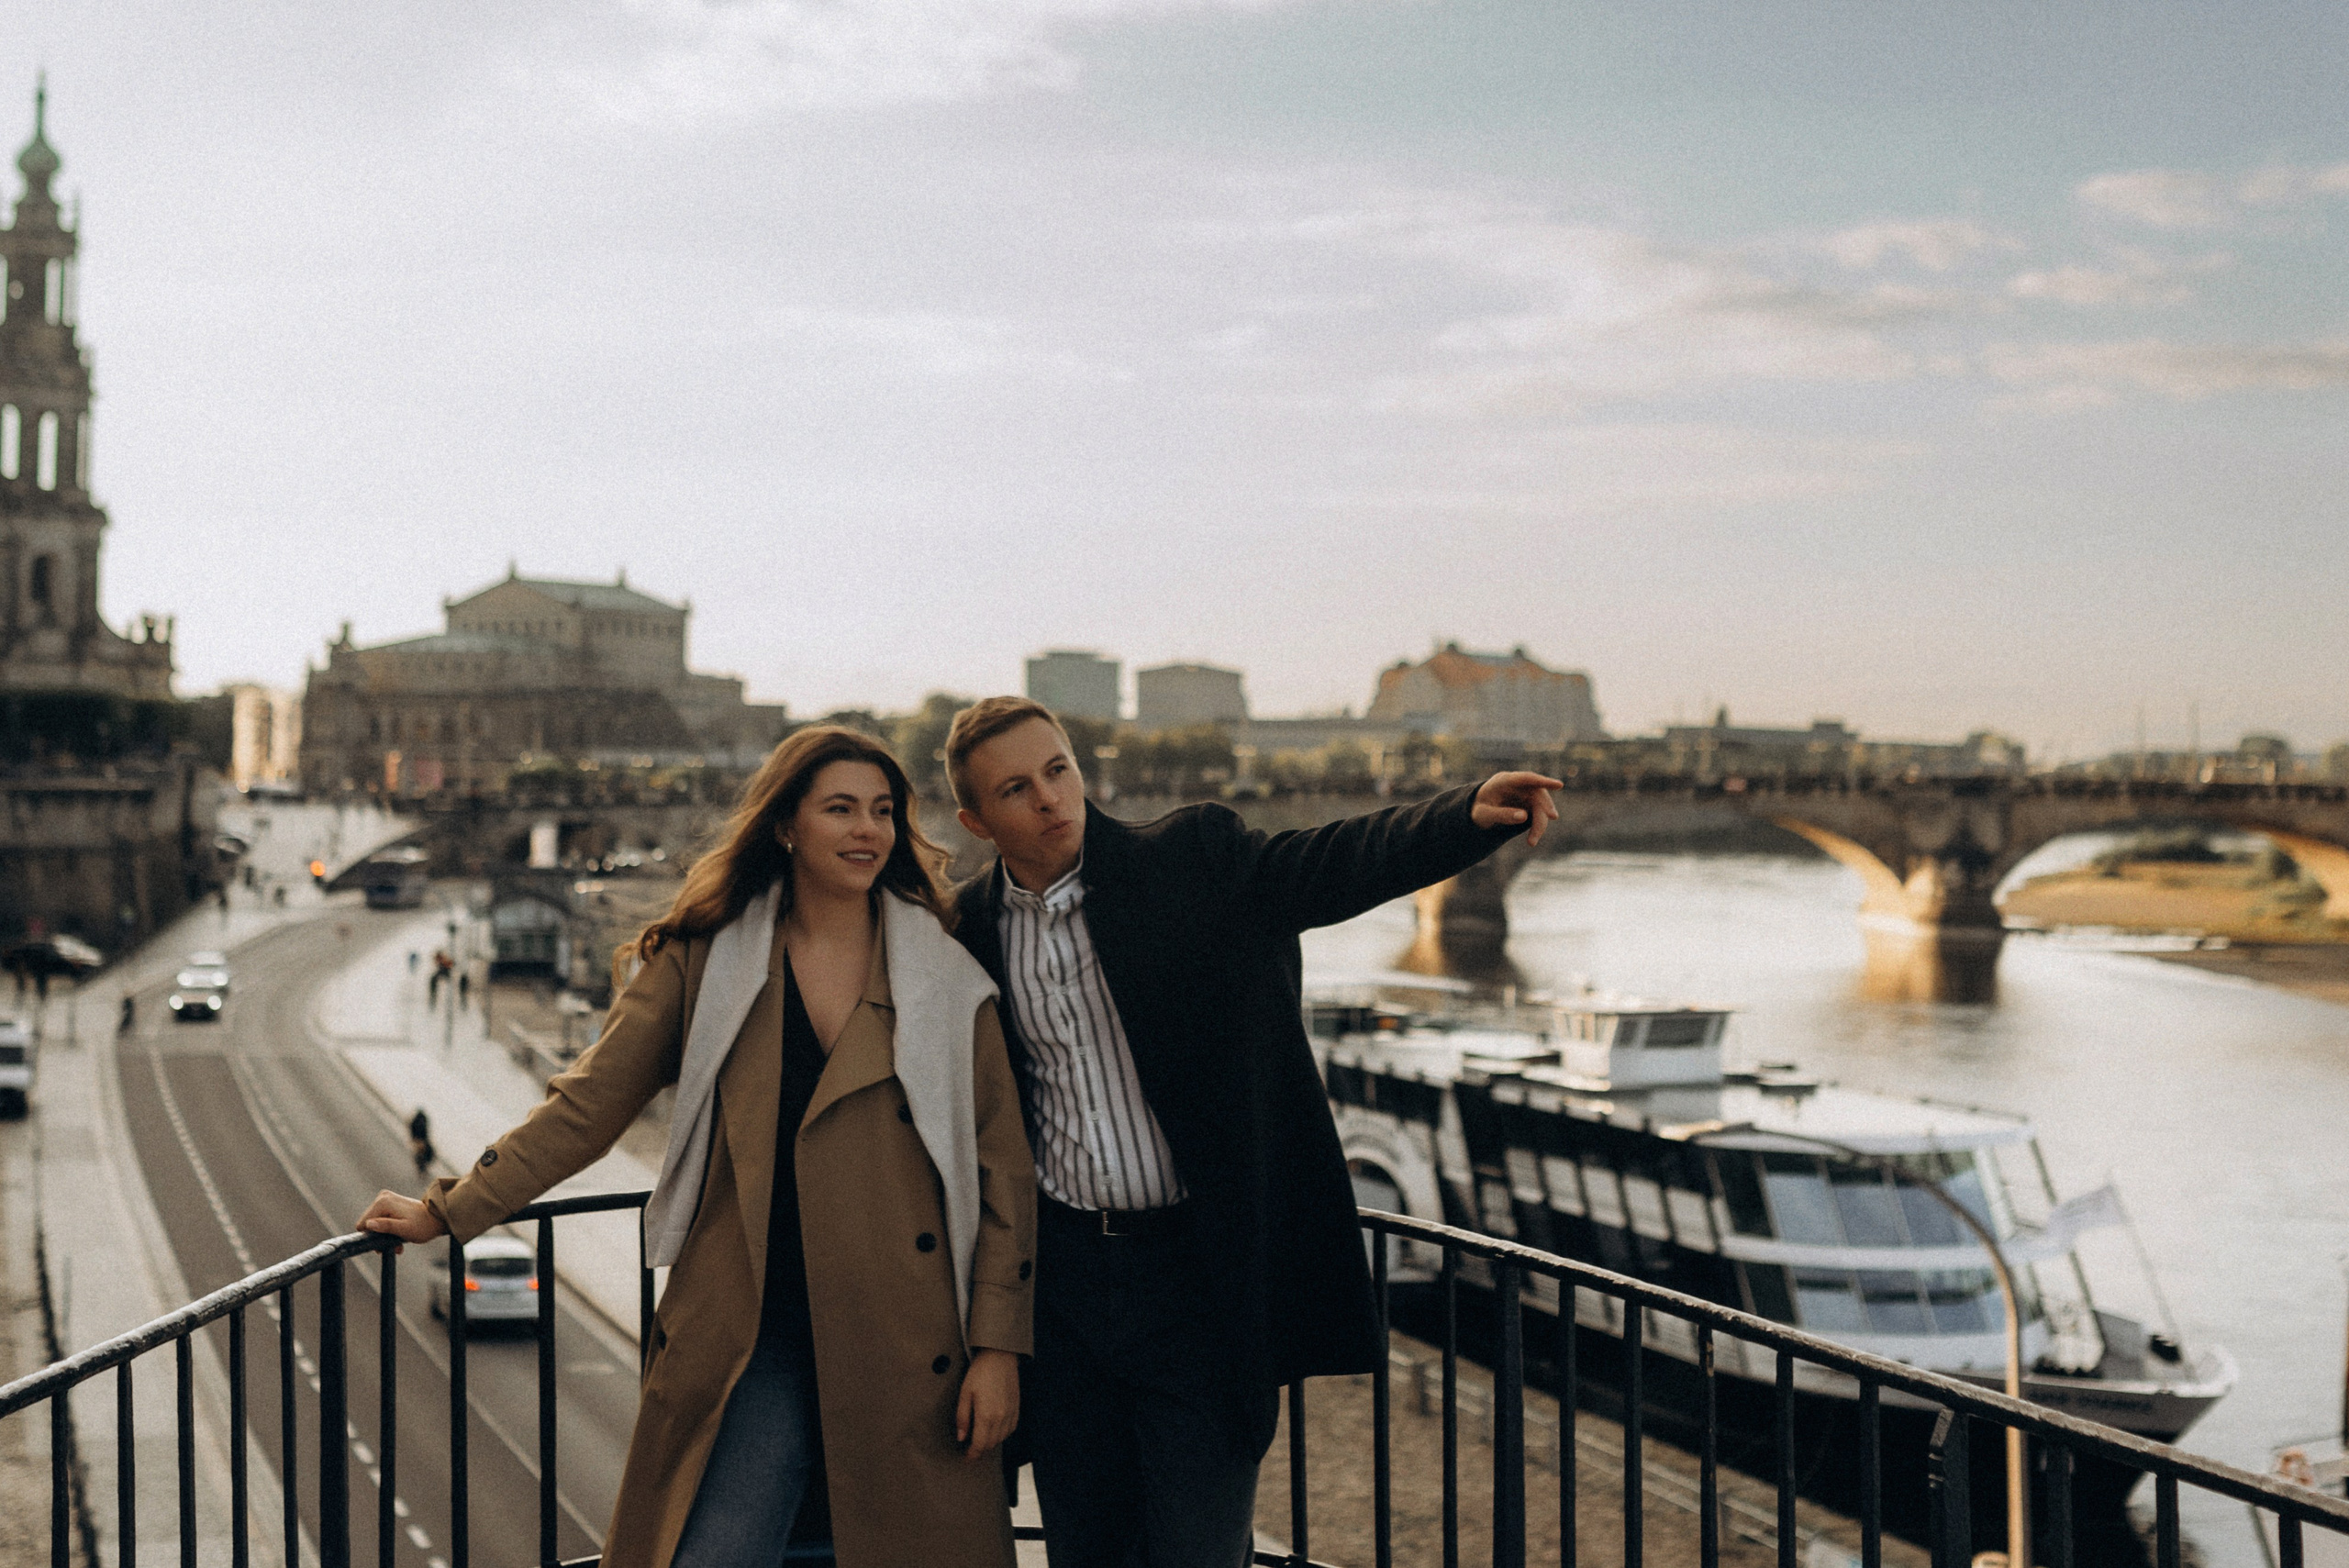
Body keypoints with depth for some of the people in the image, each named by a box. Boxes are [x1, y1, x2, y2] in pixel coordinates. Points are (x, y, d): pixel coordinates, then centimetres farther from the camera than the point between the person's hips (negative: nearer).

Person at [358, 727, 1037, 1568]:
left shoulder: (949, 980, 4)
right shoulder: (704, 960, 4)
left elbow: (1003, 1166, 4)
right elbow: (590, 1103, 8)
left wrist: (997, 1345, -2)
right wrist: (448, 1210, 5)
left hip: (910, 1353, 0)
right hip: (753, 1340, 0)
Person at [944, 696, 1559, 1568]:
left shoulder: (1197, 860, -6)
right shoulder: (971, 930, 3)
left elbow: (1332, 863, -21)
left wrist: (1465, 815, -38)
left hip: (1199, 1275, -3)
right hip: (1062, 1276, 3)